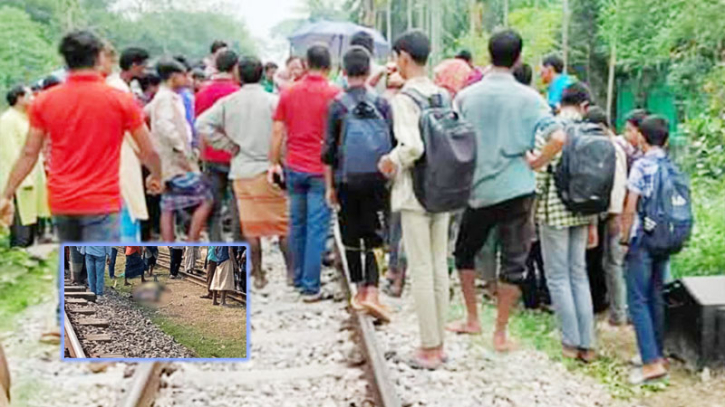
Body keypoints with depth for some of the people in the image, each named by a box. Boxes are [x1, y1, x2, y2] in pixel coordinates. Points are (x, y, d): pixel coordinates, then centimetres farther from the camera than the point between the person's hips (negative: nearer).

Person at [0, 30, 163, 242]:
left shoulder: (44, 101, 2)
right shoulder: (120, 100, -5)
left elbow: (29, 154, 2)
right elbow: (149, 151, 0)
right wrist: (156, 177, 19)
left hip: (60, 203, 4)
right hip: (102, 203, -4)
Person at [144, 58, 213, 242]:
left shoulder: (166, 97, 17)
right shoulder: (166, 98, -13)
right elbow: (166, 125, -29)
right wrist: (181, 150, -25)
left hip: (170, 163, 10)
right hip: (176, 161, -10)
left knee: (168, 208, 8)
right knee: (206, 199, -8)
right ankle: (191, 245, -9)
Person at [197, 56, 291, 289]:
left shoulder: (227, 102, 0)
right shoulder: (273, 101, -8)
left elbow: (202, 124, -6)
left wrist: (229, 145, -2)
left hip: (242, 171, 3)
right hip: (270, 169, -2)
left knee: (250, 226, 9)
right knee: (283, 222, 9)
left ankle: (258, 275, 14)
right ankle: (291, 271, 14)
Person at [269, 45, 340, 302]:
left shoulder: (289, 93, 4)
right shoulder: (334, 94, -7)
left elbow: (278, 131, 6)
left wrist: (274, 163, 14)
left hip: (294, 168, 4)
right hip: (321, 170, -4)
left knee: (297, 224, 15)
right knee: (317, 227, -1)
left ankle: (298, 278, 25)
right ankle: (310, 286, 0)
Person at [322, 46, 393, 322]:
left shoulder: (336, 105, -2)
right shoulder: (382, 103, 0)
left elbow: (330, 149, -1)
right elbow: (391, 143, 3)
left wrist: (330, 186, 6)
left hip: (346, 180, 0)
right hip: (375, 180, 0)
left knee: (351, 238, 12)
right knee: (372, 238, 3)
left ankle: (360, 292, 19)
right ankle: (371, 293, -11)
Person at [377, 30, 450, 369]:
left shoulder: (404, 98, -14)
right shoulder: (443, 95, 6)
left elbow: (412, 146, -27)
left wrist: (392, 163, -10)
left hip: (415, 192, -7)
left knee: (421, 271, 1)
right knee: (439, 268, 13)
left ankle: (429, 350, 7)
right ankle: (438, 343, 22)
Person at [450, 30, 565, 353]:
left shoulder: (466, 96, -2)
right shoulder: (528, 98, -7)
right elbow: (558, 138, -16)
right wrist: (535, 164, -2)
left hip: (477, 190, 2)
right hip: (516, 190, -1)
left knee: (465, 253, 22)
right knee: (514, 262, 8)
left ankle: (472, 320, 28)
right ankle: (500, 333, 12)